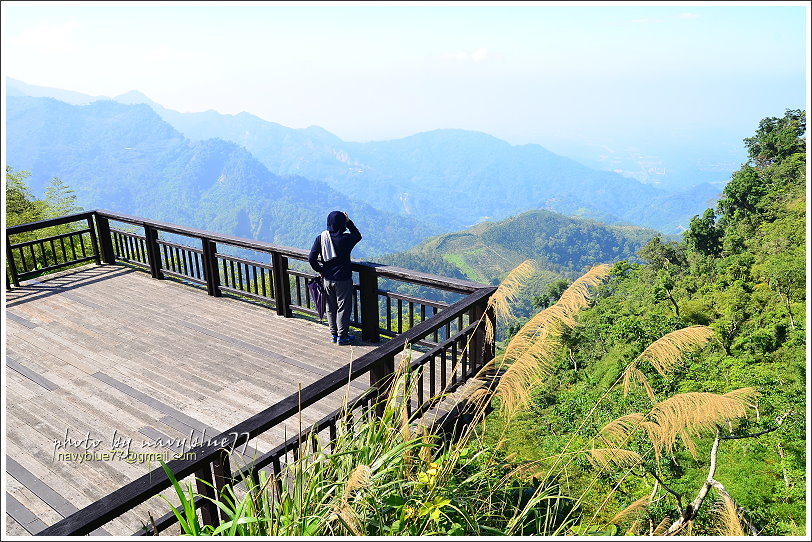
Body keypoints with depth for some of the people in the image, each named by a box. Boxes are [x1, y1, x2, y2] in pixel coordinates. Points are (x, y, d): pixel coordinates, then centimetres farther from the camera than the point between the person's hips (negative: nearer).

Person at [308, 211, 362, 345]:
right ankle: (342, 336, 15)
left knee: (330, 308, 16)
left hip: (327, 280, 4)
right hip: (343, 280, -4)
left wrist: (319, 270, 9)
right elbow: (358, 236, 6)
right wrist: (349, 222, 7)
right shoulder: (345, 239, -16)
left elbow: (311, 258, -6)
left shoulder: (320, 238, -5)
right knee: (343, 308, 8)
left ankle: (334, 334, 27)